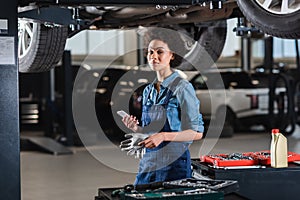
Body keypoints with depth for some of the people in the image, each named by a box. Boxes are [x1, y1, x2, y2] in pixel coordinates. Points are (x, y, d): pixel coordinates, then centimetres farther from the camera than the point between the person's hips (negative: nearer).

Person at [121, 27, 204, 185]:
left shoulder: (182, 88, -9)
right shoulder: (148, 91, 12)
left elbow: (197, 132, -11)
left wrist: (164, 136, -21)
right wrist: (136, 128, -2)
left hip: (174, 162, -6)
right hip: (148, 161, 6)